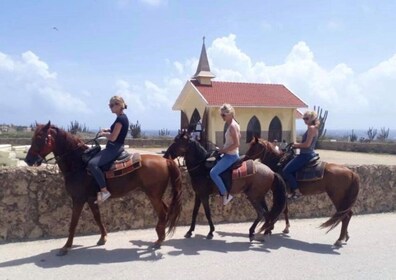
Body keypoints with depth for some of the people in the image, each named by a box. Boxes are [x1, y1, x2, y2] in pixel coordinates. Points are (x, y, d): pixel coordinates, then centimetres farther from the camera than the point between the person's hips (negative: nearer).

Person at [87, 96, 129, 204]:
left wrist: (103, 134, -3)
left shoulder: (120, 119, -18)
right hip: (115, 148, 11)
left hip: (114, 149, -11)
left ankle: (104, 191, -22)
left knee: (92, 163, -25)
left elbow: (113, 137, -21)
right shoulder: (123, 117, 13)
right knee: (91, 157, 20)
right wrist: (107, 130, 11)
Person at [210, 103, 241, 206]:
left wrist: (224, 150, -16)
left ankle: (225, 194, -6)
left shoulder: (232, 126, -21)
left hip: (230, 156, -11)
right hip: (229, 154, 11)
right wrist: (224, 149, 16)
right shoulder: (233, 124, 8)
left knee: (213, 173, -15)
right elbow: (238, 137, 21)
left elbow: (237, 144, -26)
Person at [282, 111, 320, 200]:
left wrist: (297, 145, -7)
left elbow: (307, 144, -23)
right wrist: (297, 145, 8)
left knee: (286, 171, -13)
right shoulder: (313, 128, 15)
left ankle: (296, 192, -9)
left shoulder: (311, 128, -16)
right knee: (290, 169, 19)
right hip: (307, 154, 11)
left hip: (306, 155, -11)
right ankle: (294, 190, 20)